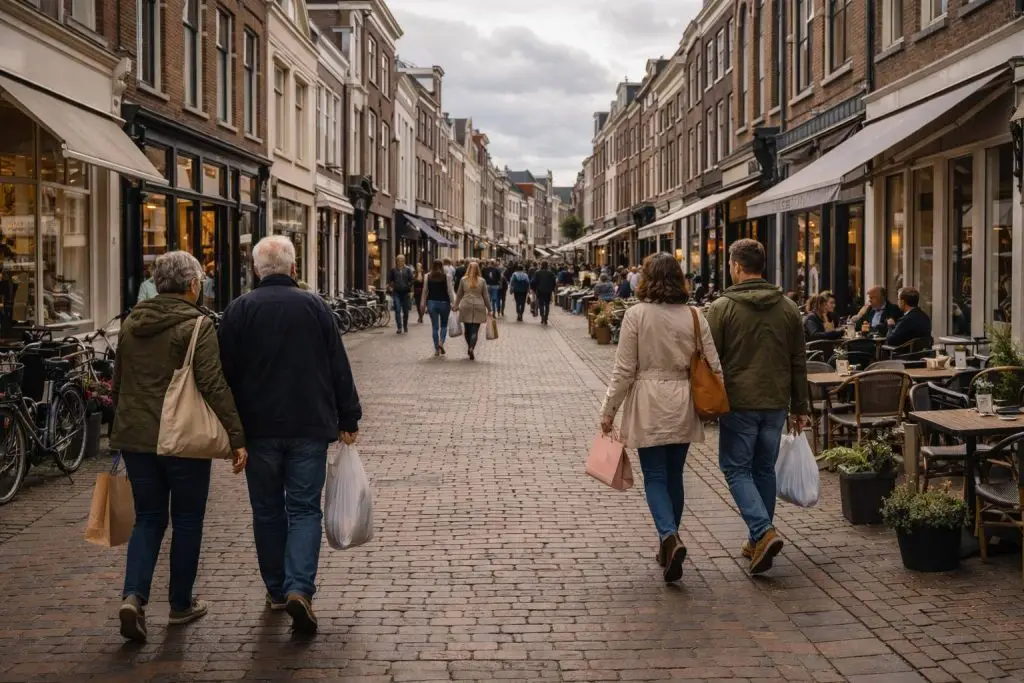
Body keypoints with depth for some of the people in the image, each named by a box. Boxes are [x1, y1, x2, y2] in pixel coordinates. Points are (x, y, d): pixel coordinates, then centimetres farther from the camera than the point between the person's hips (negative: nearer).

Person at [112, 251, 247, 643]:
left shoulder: (131, 324, 9)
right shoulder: (196, 326, -11)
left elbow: (118, 383, 18)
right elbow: (215, 386, -17)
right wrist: (237, 436, -15)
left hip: (134, 437, 5)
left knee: (148, 518, 12)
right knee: (187, 521, 10)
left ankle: (133, 595, -7)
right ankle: (180, 604, 19)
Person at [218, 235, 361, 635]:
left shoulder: (239, 310, -1)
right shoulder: (315, 306, 0)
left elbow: (227, 373, 0)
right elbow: (339, 368, 2)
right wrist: (348, 420, 10)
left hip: (258, 427, 1)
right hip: (309, 426, 0)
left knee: (268, 511, 13)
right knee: (304, 509, 4)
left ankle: (276, 591, 23)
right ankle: (299, 588, -13)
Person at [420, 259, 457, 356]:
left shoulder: (428, 277, 1)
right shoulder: (446, 277, -5)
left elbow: (425, 291, 4)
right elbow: (450, 291, -6)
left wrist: (423, 304, 12)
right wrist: (453, 303, 0)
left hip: (431, 302, 2)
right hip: (444, 302, -1)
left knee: (434, 326, 7)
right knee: (444, 325, 13)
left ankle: (437, 349, 7)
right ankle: (441, 342, -10)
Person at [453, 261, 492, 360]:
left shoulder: (463, 280, 3)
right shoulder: (481, 281, 1)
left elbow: (459, 295, 8)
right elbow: (485, 296, 4)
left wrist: (456, 306, 18)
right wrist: (489, 309, 11)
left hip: (465, 307, 1)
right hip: (478, 307, -1)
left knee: (467, 329, 14)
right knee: (475, 330, -3)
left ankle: (469, 348, 20)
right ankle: (471, 348, -20)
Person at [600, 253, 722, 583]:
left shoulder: (636, 315, -9)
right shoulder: (694, 316, 0)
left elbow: (624, 369, -8)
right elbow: (713, 366, 1)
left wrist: (609, 410, 0)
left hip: (649, 408, -3)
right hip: (684, 407, 3)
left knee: (655, 477, 2)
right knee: (674, 475, 15)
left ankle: (670, 537, -19)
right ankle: (668, 543, 26)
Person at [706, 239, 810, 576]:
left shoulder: (722, 307, -8)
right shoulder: (788, 308, 7)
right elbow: (799, 362, 10)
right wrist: (800, 407, 16)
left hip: (739, 403, -5)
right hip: (776, 404, 5)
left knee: (737, 469, 4)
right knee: (764, 469, 15)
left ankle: (763, 532, -14)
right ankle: (758, 541, 20)